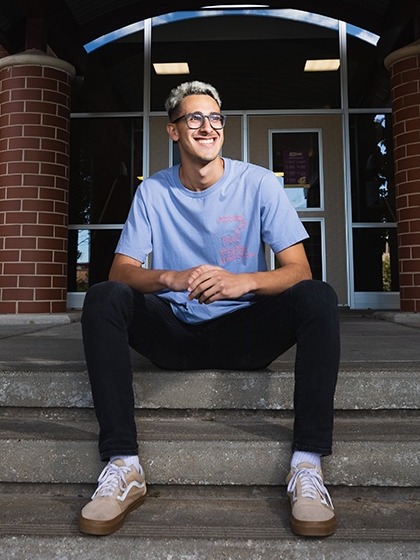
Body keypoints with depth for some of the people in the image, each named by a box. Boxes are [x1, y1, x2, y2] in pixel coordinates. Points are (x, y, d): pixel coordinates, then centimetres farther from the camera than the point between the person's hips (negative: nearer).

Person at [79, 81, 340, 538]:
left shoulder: (258, 183, -2)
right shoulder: (153, 192, 2)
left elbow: (298, 270, -8)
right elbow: (120, 271, -5)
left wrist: (243, 282, -29)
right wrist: (171, 279, -28)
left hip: (245, 331, -1)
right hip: (175, 333, 1)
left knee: (318, 297, -26)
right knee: (102, 299, -23)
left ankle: (307, 466, -23)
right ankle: (123, 465, -22)